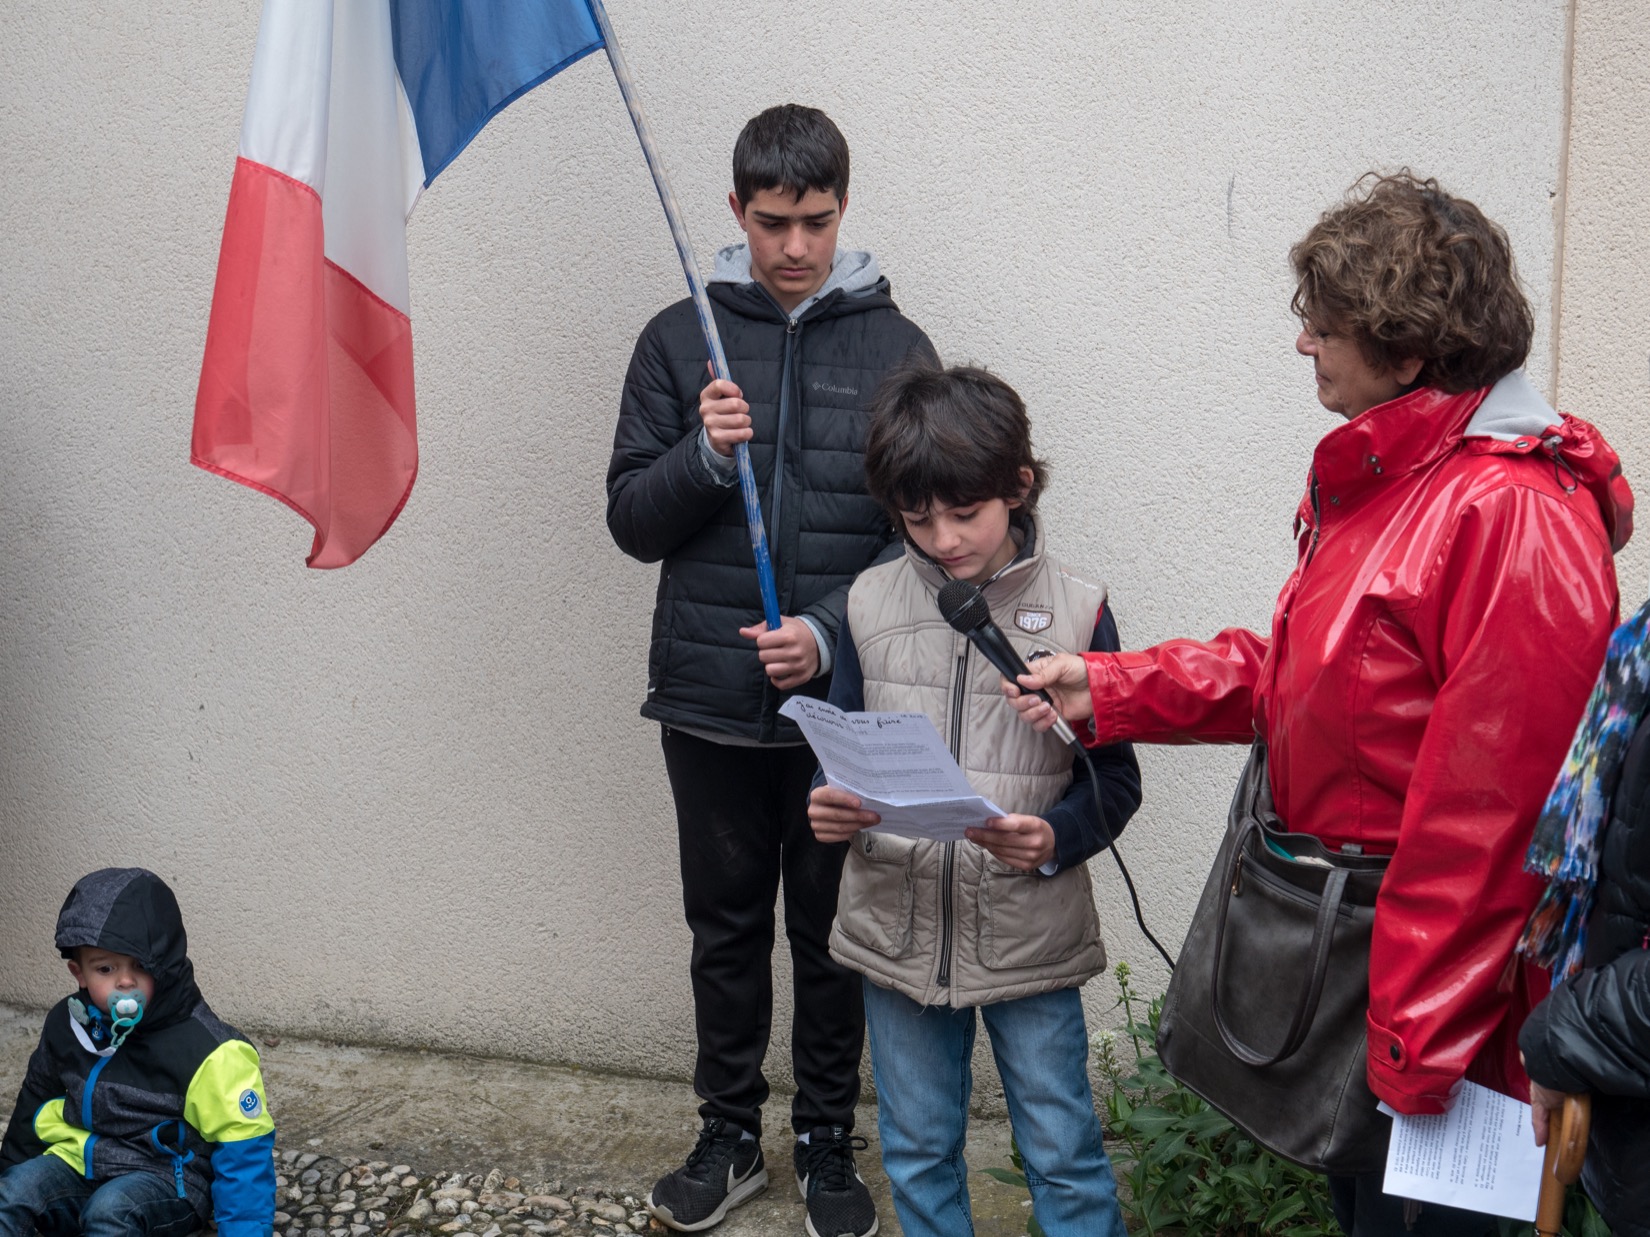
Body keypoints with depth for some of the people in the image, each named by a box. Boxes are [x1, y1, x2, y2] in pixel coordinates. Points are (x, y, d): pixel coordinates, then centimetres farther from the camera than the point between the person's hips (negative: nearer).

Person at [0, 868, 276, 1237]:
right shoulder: (67, 1025, 1)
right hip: (84, 1164, 6)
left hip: (168, 1178, -6)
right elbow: (39, 1100, 21)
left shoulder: (208, 1050, -18)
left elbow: (243, 1149, -15)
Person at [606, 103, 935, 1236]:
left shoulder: (895, 348, 1)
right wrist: (702, 456, -17)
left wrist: (832, 632, -15)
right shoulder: (680, 340, 3)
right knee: (727, 929, 13)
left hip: (842, 705, -1)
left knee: (833, 934, 10)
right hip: (709, 700, 1)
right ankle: (731, 1138, 28)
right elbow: (631, 521, 2)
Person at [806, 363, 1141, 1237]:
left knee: (1063, 1150, 8)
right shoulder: (871, 605, 0)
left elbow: (1114, 778, -4)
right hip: (898, 928, 3)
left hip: (1028, 933, -3)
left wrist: (1054, 840, -22)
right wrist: (830, 809, -13)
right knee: (917, 1153, 17)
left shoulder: (1076, 611, -7)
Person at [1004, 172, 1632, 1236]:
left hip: (1429, 970, -9)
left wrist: (1420, 1043, -21)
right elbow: (1293, 674, 17)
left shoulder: (1516, 516, -24)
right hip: (1334, 940, 9)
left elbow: (1490, 808, -25)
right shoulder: (1381, 474, 8)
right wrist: (1108, 689, 11)